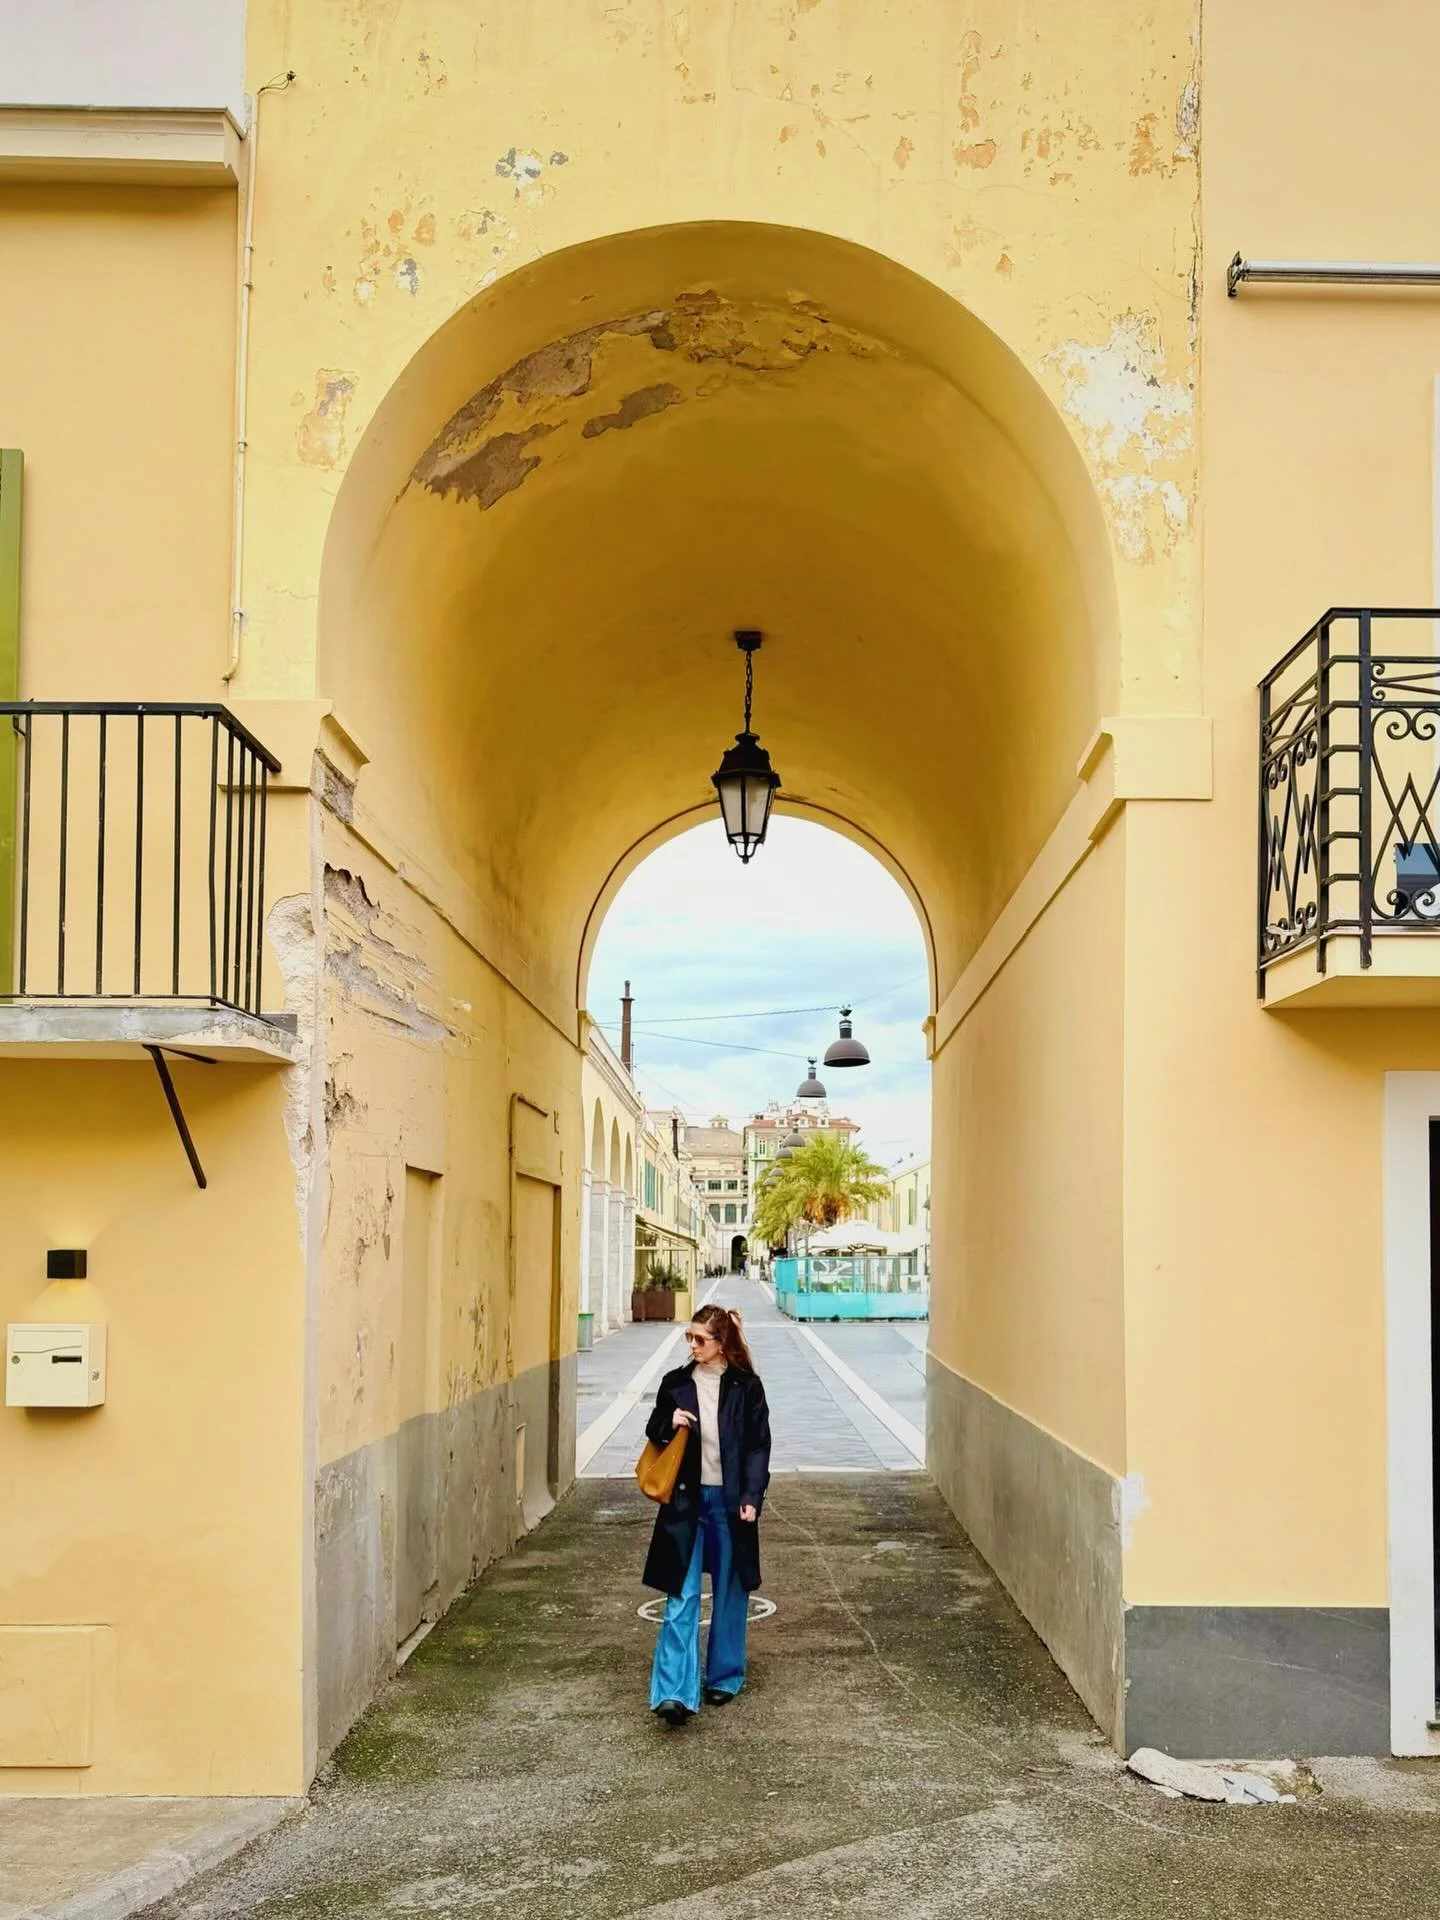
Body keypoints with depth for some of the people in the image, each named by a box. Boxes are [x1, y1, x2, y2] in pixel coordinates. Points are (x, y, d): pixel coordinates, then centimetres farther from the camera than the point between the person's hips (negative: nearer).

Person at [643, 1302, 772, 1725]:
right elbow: (654, 1431, 14)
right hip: (686, 1500, 1)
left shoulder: (746, 1387, -3)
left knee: (730, 1594, 11)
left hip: (730, 1500, -1)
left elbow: (759, 1445, -2)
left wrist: (751, 1497, -11)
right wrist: (669, 1425, -9)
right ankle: (674, 1692, -10)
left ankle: (725, 1678, 27)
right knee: (681, 1597, -6)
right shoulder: (675, 1384, 3)